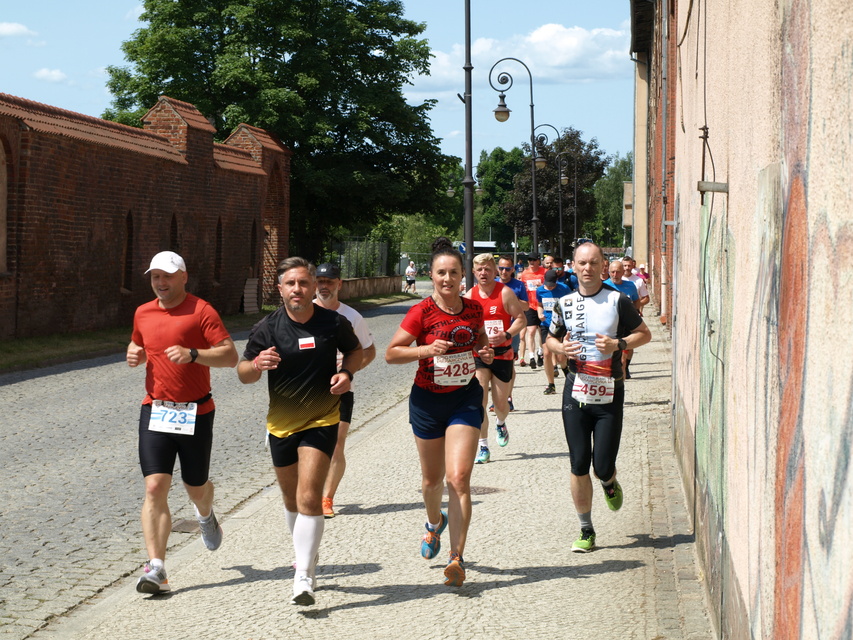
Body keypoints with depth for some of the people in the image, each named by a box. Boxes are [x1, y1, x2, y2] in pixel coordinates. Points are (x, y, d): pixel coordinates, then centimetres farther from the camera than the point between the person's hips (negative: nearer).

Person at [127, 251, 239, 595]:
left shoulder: (201, 311, -7)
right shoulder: (143, 313, 9)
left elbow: (230, 355, -12)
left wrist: (192, 354, -27)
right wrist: (134, 354, 3)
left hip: (195, 412, -3)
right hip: (155, 411, 3)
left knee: (195, 487, 12)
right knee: (155, 488, -11)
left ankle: (205, 515, 50)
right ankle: (156, 568, -13)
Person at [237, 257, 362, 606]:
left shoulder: (334, 323, -8)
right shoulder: (267, 329, -8)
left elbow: (354, 350, 12)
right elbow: (243, 373, -3)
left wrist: (346, 373, -9)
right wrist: (257, 364, -26)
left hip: (321, 422, -3)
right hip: (281, 424, 3)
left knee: (309, 497, -16)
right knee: (292, 500, 17)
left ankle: (304, 578, -14)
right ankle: (309, 555, 42)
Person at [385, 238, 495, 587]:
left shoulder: (474, 309, -1)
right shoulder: (421, 313, -12)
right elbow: (391, 353, -9)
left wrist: (486, 352, -2)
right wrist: (426, 350, -23)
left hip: (465, 399, 1)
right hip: (428, 401, -1)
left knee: (458, 478, -14)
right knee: (432, 479, 16)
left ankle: (456, 558, -12)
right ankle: (434, 523, 50)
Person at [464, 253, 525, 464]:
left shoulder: (505, 293, -6)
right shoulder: (469, 296, 3)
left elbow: (521, 319, -6)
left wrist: (506, 335, -22)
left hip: (502, 354, -1)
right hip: (478, 354, 1)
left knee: (501, 404, 8)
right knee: (479, 402, -10)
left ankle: (500, 423, 45)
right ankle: (483, 447, -1)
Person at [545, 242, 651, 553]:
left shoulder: (617, 301, -2)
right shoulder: (564, 303, 5)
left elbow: (644, 334, 6)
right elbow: (551, 338, 19)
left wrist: (618, 344, -13)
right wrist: (561, 347, -4)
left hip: (609, 395, -2)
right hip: (576, 391, 2)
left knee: (603, 467, -4)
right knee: (579, 466, 0)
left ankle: (610, 484, 35)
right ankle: (586, 531, 14)